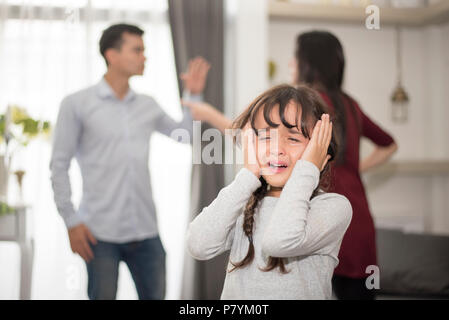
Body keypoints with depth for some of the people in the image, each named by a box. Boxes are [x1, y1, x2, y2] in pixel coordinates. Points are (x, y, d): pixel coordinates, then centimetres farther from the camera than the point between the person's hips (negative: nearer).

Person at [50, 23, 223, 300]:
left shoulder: (147, 105, 11)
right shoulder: (76, 105, -1)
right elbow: (59, 166, -1)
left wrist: (194, 96, 8)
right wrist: (71, 221, -7)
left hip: (146, 231, 4)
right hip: (101, 234, -4)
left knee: (155, 295, 9)